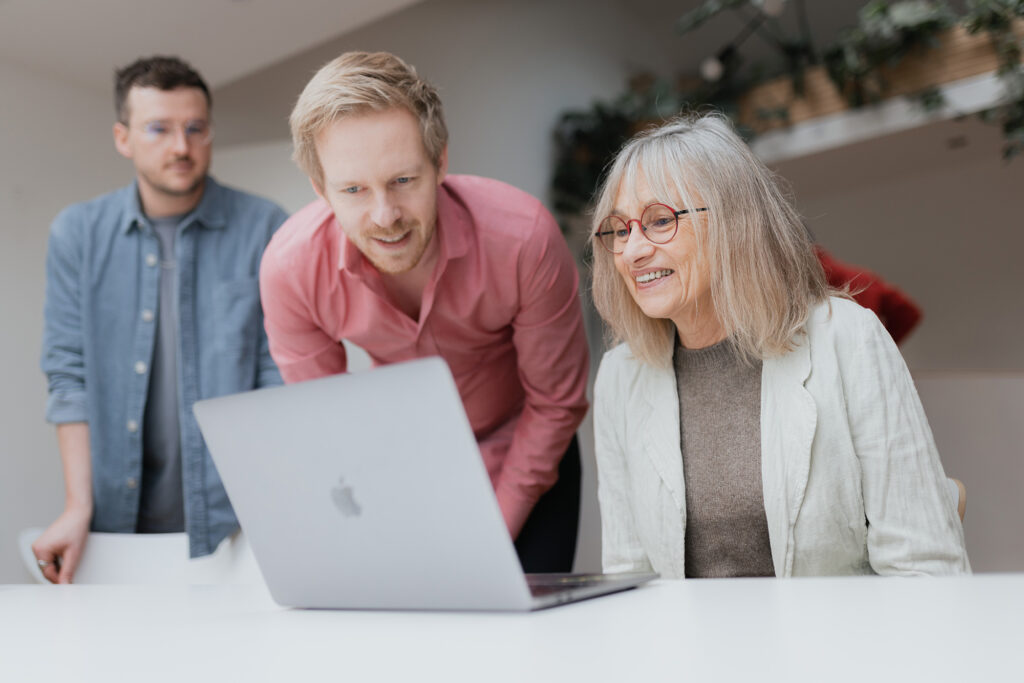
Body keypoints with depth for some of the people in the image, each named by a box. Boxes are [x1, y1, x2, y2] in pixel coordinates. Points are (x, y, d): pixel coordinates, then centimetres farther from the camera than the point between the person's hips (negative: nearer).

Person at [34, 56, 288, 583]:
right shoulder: (77, 234, 5)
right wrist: (78, 508, -3)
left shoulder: (266, 230, -3)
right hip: (122, 521, 2)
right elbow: (70, 373, 4)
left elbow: (281, 377, -4)